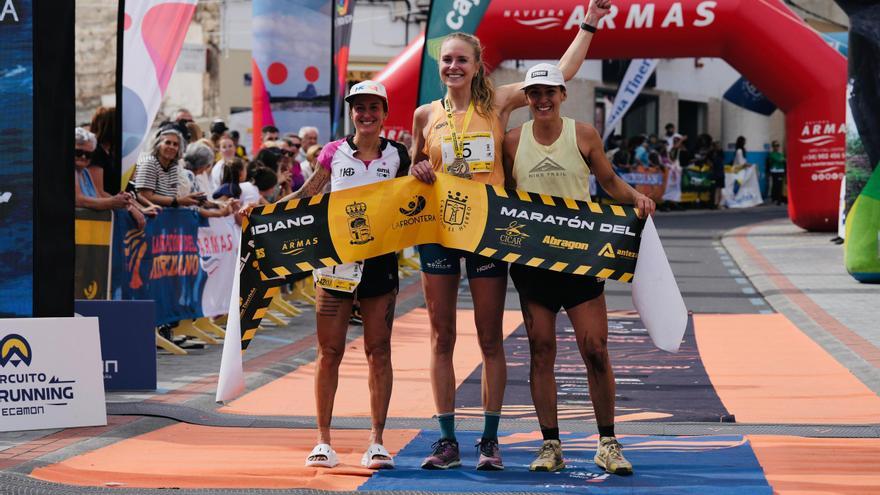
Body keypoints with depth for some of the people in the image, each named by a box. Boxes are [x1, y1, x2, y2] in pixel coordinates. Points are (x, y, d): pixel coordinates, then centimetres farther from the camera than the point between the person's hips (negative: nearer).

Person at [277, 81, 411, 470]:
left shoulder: (396, 156, 5)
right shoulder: (334, 153, 4)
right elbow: (308, 193, 9)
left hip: (380, 258, 1)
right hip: (337, 256, 0)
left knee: (378, 349, 2)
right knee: (330, 350, 0)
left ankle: (377, 441, 6)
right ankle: (323, 441, 7)